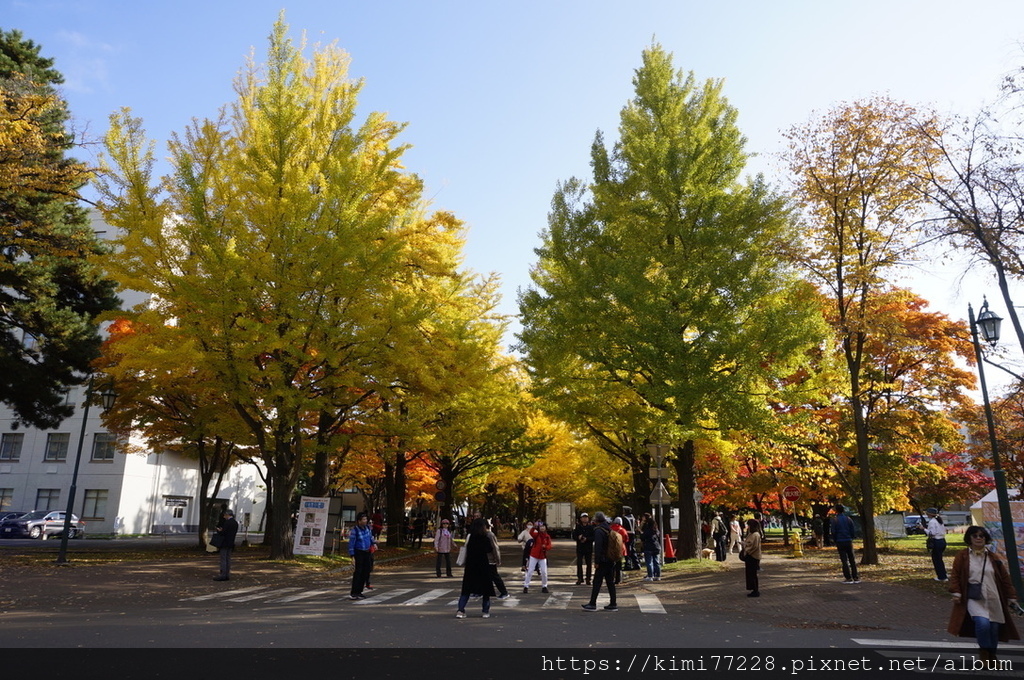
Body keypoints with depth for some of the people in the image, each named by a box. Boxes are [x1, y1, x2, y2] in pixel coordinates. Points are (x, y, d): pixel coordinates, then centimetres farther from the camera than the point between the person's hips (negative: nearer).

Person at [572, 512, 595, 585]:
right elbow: (574, 536, 2)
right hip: (580, 548, 1)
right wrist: (578, 537, -17)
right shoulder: (577, 527, 4)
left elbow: (594, 537, -5)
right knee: (579, 563, 1)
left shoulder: (591, 527, 0)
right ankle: (579, 578, 12)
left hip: (589, 548, -1)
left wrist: (586, 539, -18)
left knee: (589, 564, 3)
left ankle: (588, 579, 12)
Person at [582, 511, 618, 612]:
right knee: (610, 582, 11)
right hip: (611, 560, 8)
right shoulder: (609, 529, 13)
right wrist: (614, 559, 20)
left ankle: (592, 604, 0)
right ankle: (613, 604, 12)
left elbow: (598, 547, -19)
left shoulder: (598, 530, -13)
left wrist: (596, 561, -16)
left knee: (597, 582, -3)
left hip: (603, 561, -8)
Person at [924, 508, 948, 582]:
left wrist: (924, 529, -11)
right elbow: (944, 531, 16)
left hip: (936, 542, -9)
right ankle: (943, 575, 28)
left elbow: (932, 533, -22)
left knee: (936, 560, 3)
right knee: (939, 559, 21)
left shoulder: (932, 521, -16)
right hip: (943, 540, 9)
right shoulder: (940, 520, 11)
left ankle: (942, 577, 9)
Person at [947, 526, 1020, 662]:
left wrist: (1011, 597, 13)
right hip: (973, 599, -4)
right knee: (983, 623, -24)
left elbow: (1005, 578, 15)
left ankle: (992, 656, 30)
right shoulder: (962, 556, 0)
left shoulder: (993, 558, 10)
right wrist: (956, 592, -10)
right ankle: (984, 651, 0)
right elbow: (955, 575, 0)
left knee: (994, 628, 7)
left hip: (993, 599, 4)